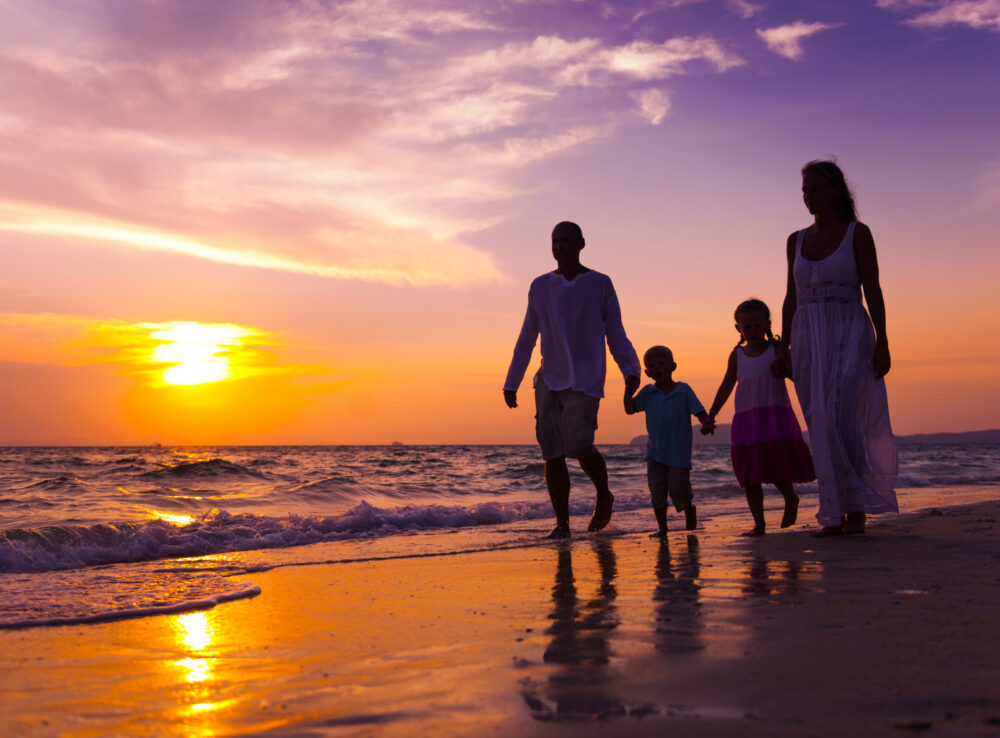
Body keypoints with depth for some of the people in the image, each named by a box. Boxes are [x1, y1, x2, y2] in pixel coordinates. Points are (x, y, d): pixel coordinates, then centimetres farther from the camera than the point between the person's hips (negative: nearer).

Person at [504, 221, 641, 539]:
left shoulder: (600, 284, 5)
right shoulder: (541, 287, 12)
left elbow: (616, 336, 5)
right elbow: (526, 340, 17)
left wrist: (631, 370, -12)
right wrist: (511, 383, 14)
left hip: (585, 381, -3)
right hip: (549, 381, 3)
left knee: (579, 444, -18)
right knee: (553, 453, -2)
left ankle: (604, 496, 10)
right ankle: (562, 522, 7)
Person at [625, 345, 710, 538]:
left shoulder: (683, 390, -2)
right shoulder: (647, 393, 5)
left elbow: (699, 412, -4)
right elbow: (630, 409, 0)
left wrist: (706, 423, -24)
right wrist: (628, 393, -16)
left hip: (679, 452, -3)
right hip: (654, 452, 3)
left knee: (678, 488, -7)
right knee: (657, 490, -1)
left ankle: (689, 508, 27)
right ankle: (662, 528, 11)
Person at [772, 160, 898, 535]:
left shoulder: (857, 233, 1)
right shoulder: (796, 241, 13)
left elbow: (873, 291, -3)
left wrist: (882, 344, -10)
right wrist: (783, 348, 8)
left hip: (849, 335, -4)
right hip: (808, 340, 4)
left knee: (840, 417, -18)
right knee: (822, 427, 1)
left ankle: (856, 506, -8)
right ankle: (837, 514, 5)